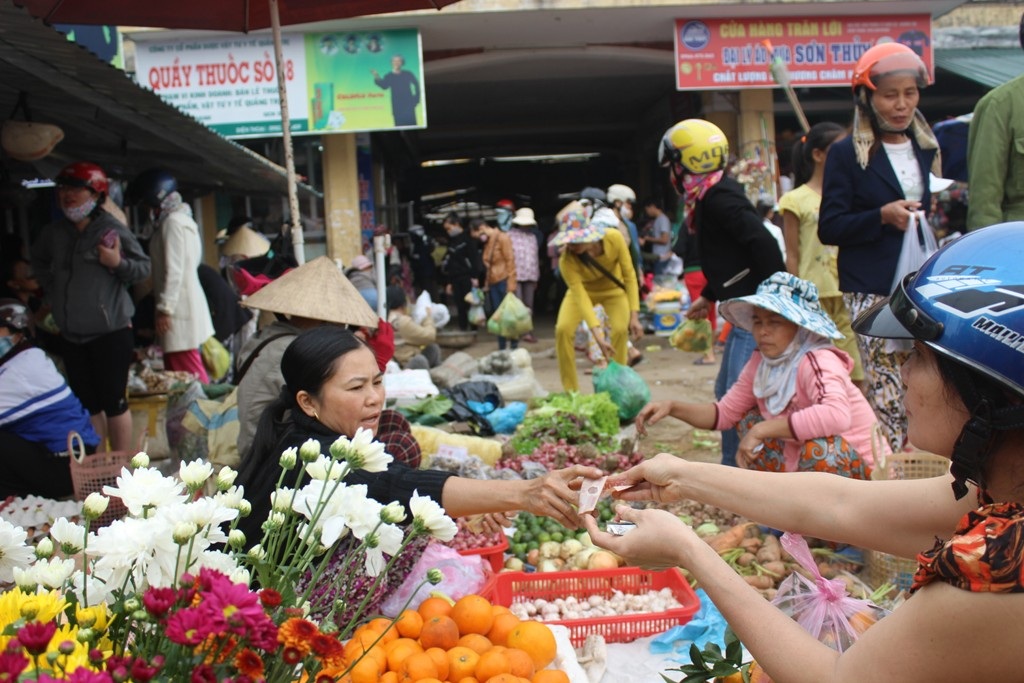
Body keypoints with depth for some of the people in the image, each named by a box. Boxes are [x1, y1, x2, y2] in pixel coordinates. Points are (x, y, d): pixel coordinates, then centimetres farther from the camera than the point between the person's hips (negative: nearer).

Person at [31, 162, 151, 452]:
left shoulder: (112, 230, -11)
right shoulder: (54, 232, 4)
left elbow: (144, 267, -4)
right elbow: (38, 261, 25)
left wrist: (118, 263, -22)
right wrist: (51, 289, 14)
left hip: (111, 331, -5)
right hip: (71, 334, 5)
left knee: (114, 401, 1)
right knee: (86, 403, 13)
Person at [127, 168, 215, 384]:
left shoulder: (172, 222, -12)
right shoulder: (182, 219, 18)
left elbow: (173, 271, -18)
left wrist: (164, 309, -16)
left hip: (179, 307, -10)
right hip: (188, 304, 10)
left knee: (186, 370, -9)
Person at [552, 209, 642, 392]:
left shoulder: (614, 238, -33)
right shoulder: (567, 260, -34)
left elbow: (629, 274, -24)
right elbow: (580, 296, -38)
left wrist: (634, 315, -28)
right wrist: (598, 335, -47)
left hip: (613, 289, 0)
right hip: (583, 289, 0)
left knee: (620, 330, -24)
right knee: (563, 329, -21)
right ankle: (570, 391, -8)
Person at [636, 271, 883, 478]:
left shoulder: (818, 362, -26)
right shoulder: (761, 362, -3)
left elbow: (836, 415, -45)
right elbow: (724, 413, 4)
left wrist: (761, 431, -37)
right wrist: (673, 407, -13)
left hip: (858, 468, -7)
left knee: (818, 445, -34)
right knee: (748, 418, 3)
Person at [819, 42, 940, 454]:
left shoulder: (927, 148, 15)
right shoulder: (847, 154, -1)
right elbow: (829, 228, -5)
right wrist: (882, 216, -17)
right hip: (871, 292, -5)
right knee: (889, 400, -8)